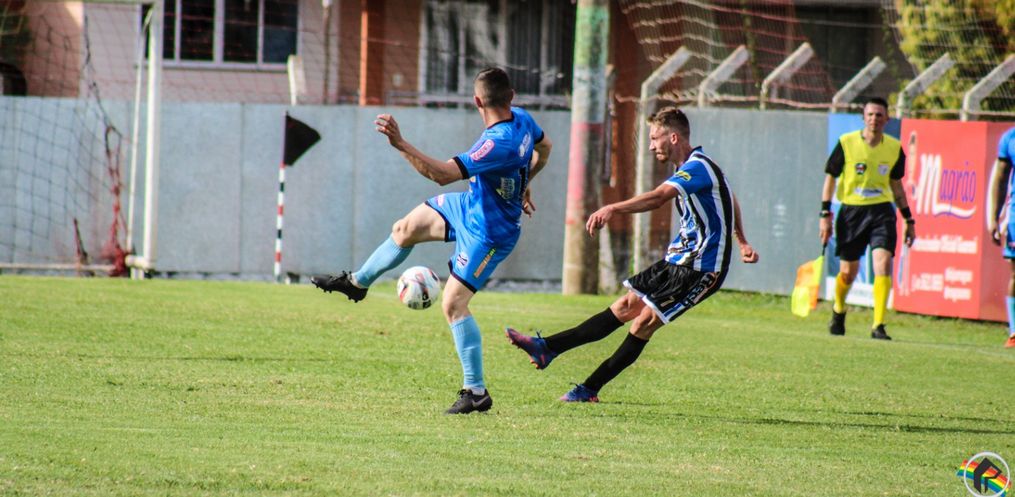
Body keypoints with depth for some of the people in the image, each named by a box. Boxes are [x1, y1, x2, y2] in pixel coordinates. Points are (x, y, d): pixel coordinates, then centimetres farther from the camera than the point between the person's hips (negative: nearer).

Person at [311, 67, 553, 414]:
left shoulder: (497, 143, -37)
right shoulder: (521, 119, -9)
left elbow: (443, 174, -41)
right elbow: (544, 148, 14)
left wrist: (400, 144, -43)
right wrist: (521, 186, 28)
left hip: (488, 233, -10)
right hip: (471, 205, 10)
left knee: (453, 305, -10)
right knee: (406, 229, 19)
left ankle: (476, 392, -4)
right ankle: (357, 282, 43)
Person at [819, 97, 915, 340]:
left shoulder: (894, 148, 3)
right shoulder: (846, 143, -5)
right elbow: (830, 178, 1)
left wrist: (909, 220, 16)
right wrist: (825, 215, -5)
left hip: (882, 212, 1)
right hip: (852, 211, -1)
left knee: (883, 264, -18)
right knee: (848, 272, 7)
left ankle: (878, 325, -15)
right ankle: (838, 311, 39)